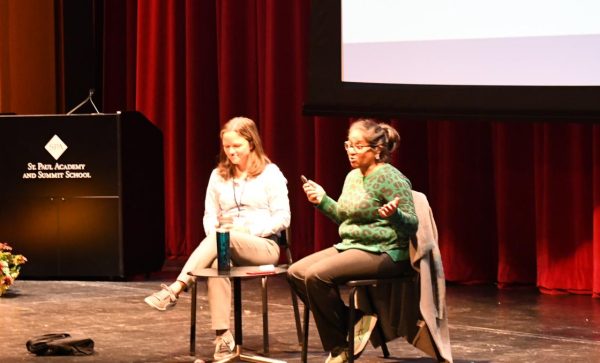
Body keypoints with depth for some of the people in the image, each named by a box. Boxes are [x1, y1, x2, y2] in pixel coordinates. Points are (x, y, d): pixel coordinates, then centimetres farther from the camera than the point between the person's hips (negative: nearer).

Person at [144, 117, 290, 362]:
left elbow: (282, 218, -4)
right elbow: (210, 216, 14)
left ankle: (174, 291, -42)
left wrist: (249, 231, -15)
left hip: (263, 246, -3)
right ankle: (223, 338, -37)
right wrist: (216, 232, -9)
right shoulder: (218, 175, 15)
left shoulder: (270, 173, 2)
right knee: (217, 260, -35)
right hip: (227, 244, 3)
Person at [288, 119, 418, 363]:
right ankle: (351, 322, -3)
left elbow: (411, 226, -17)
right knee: (296, 273, -5)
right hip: (350, 246, 9)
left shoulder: (390, 178, -14)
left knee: (317, 276, -26)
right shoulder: (353, 176, 12)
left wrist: (394, 214, -38)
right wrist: (322, 201, 10)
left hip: (382, 253, -9)